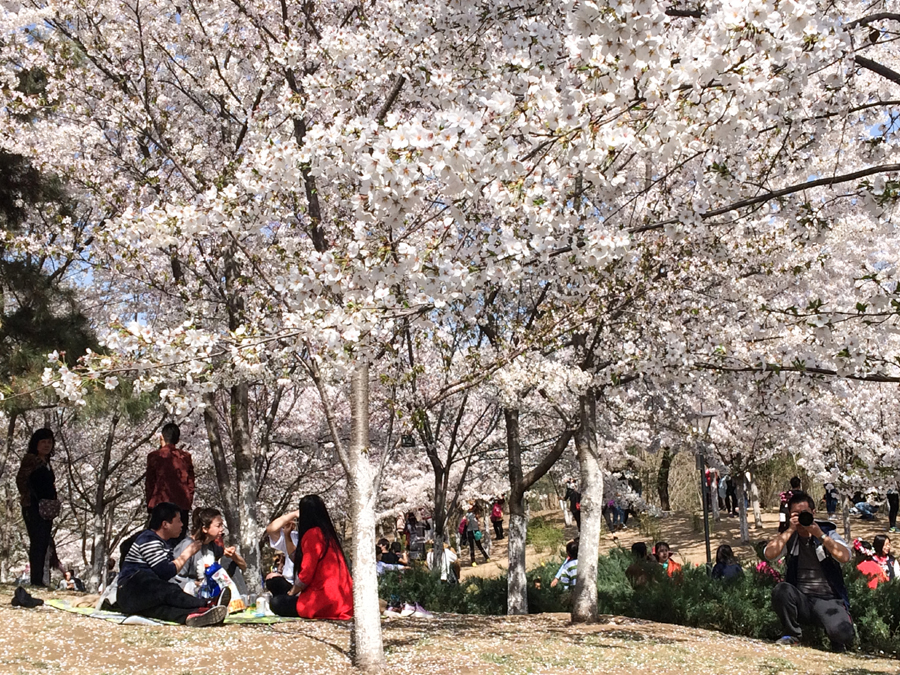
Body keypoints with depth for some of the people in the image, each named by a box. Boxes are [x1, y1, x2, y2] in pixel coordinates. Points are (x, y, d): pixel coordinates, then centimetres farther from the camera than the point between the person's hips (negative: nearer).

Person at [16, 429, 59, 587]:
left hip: (45, 509, 8)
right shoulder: (30, 459, -6)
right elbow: (21, 480, -15)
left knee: (44, 544, 9)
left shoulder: (46, 462, 18)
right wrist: (29, 500, -16)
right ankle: (36, 580, -12)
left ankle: (40, 580, 14)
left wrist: (53, 505, 13)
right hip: (33, 508, -8)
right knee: (37, 542, -12)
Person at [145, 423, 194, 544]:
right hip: (182, 506, 2)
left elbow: (149, 484, 2)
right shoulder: (186, 457, 6)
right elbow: (190, 484, 9)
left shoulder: (154, 456, -2)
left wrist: (149, 504, 11)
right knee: (180, 540, 5)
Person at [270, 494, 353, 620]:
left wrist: (290, 594, 2)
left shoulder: (312, 534, -11)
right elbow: (295, 558, 24)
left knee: (277, 603, 1)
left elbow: (306, 574, -14)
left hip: (326, 603, -9)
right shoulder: (327, 532, 15)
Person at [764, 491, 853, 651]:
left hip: (829, 600, -1)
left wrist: (819, 535, -19)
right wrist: (790, 530, -16)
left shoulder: (827, 531, 3)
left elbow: (845, 557, -14)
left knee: (843, 634, -28)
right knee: (781, 590, -32)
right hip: (800, 600, 1)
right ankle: (792, 635, -6)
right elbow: (769, 554, -13)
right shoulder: (788, 536, 6)